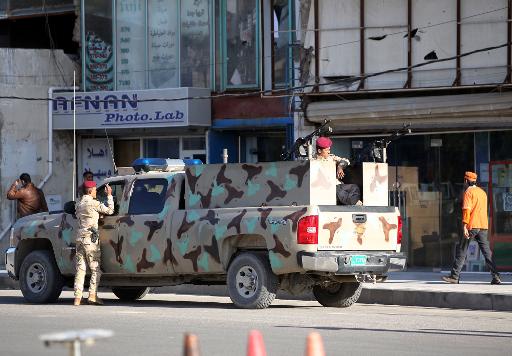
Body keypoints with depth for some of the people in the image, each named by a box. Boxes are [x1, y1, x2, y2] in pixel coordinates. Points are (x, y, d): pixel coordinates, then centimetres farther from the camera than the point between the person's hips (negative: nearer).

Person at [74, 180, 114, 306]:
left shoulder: (79, 204, 14)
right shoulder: (93, 203, -8)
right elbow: (110, 211, -6)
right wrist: (109, 195, 5)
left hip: (80, 238, 7)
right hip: (90, 239, -7)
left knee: (80, 269, 5)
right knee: (95, 269, -1)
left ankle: (78, 297, -1)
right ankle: (92, 295, -10)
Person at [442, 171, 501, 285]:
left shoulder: (468, 192, -5)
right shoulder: (482, 192, 18)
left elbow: (466, 209, -15)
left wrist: (464, 226, -20)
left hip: (472, 226, -7)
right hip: (483, 225, 7)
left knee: (462, 250, 0)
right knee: (486, 251, 3)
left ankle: (455, 276, 1)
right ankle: (496, 277, -5)